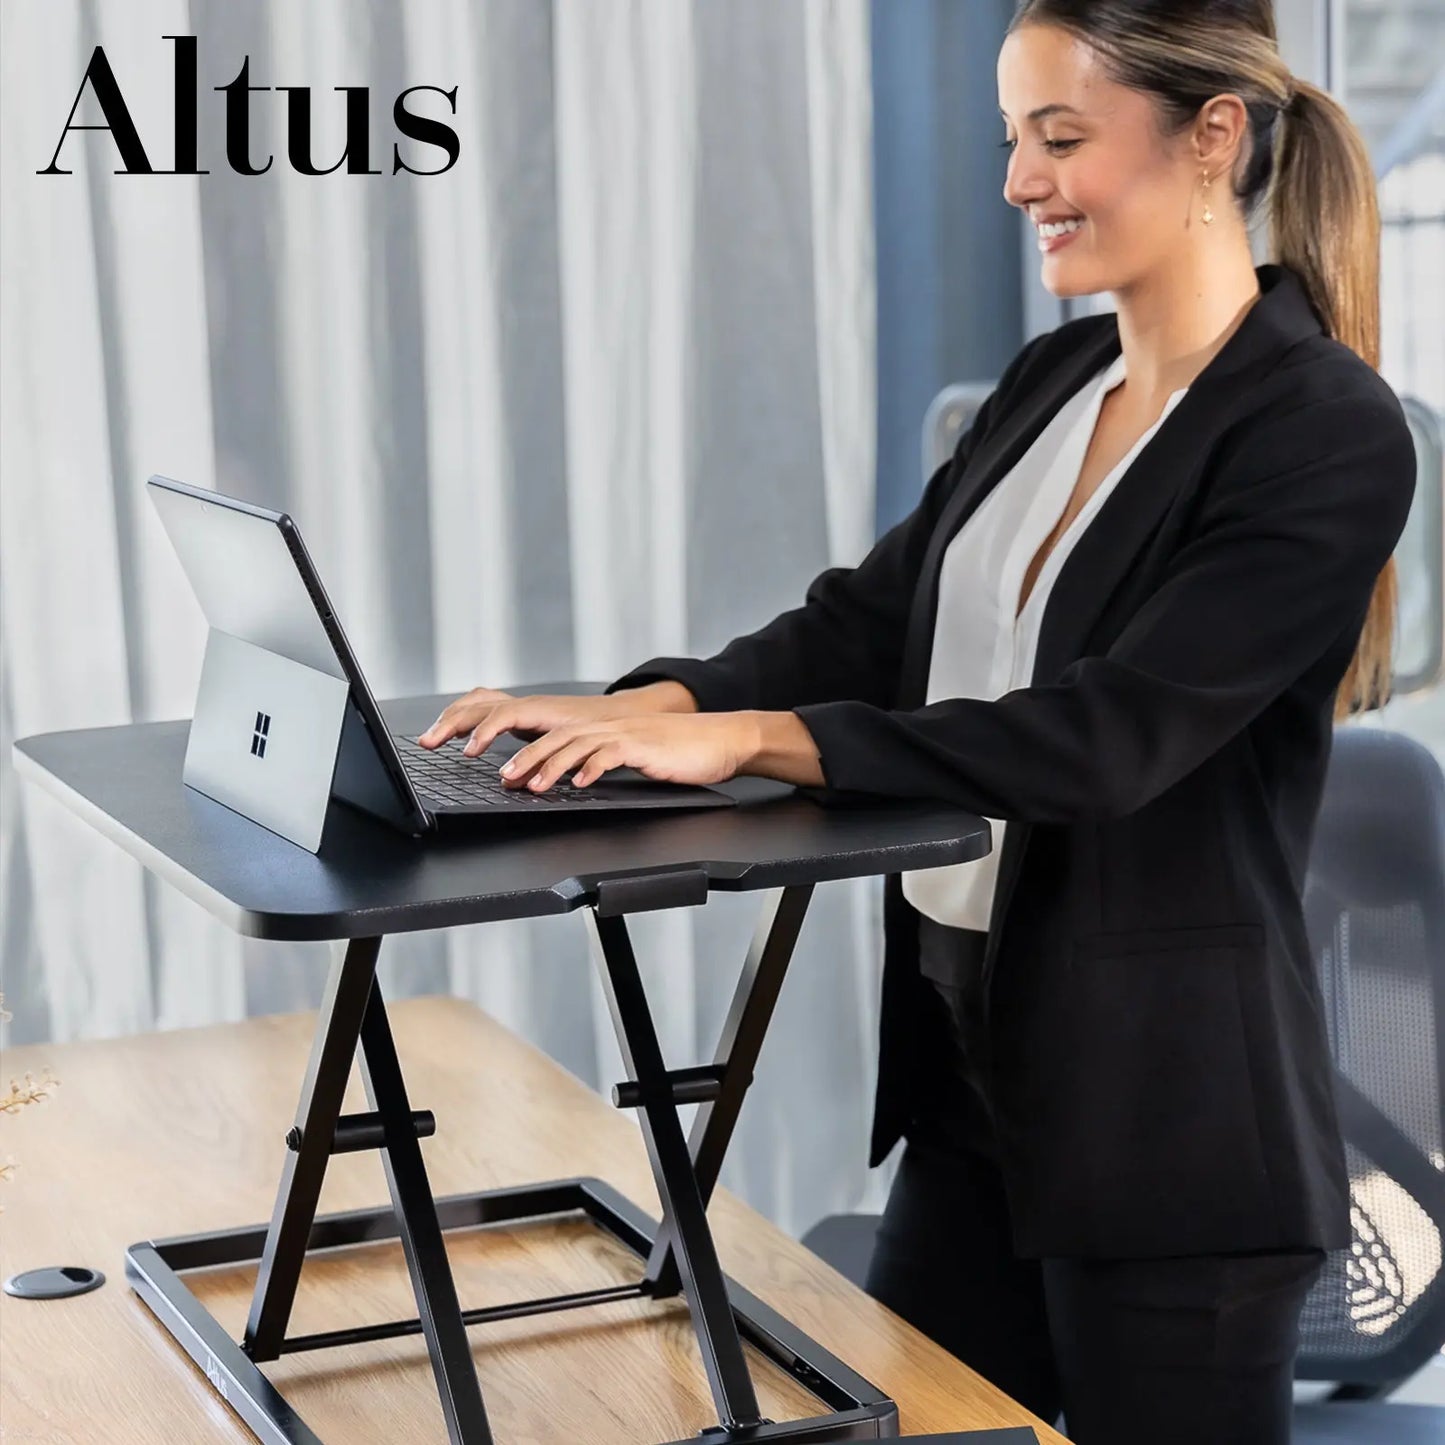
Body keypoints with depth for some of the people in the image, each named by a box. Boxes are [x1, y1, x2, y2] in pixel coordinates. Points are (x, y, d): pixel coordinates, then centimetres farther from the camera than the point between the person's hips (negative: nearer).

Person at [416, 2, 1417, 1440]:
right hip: (973, 1053, 8)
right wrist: (642, 707, -11)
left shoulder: (1329, 433, -17)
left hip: (1165, 1099, -8)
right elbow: (874, 616, 7)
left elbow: (1108, 733, -24)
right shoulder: (1054, 379, 9)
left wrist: (744, 738, -27)